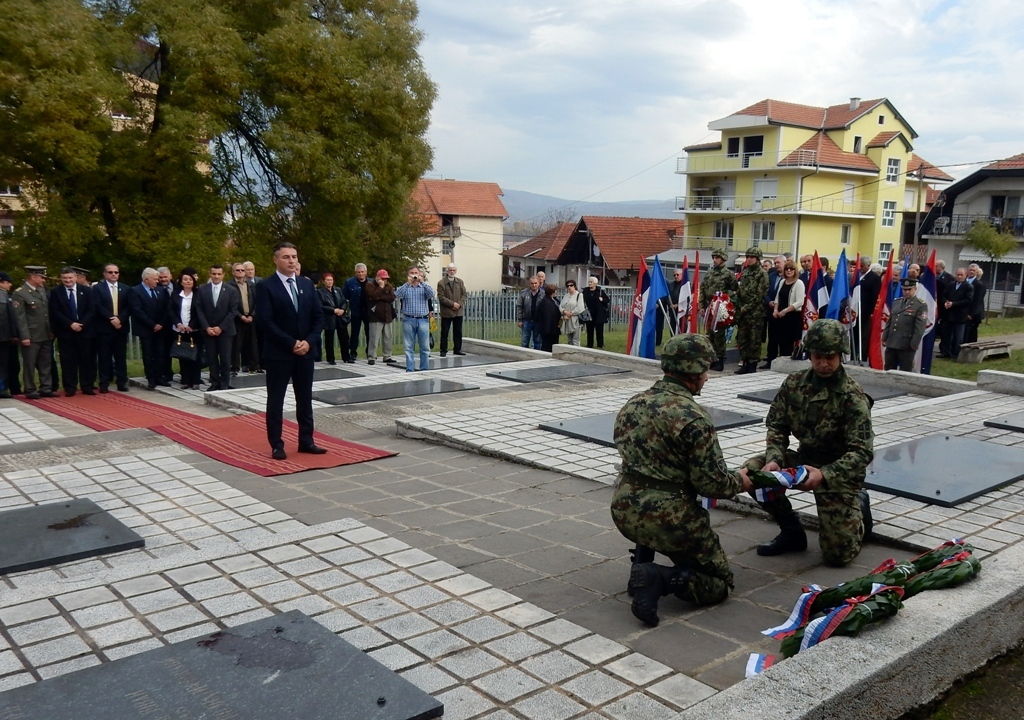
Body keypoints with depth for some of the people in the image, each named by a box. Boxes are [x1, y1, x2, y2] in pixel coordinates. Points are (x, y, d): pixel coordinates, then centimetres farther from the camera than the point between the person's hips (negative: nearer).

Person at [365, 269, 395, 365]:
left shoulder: (389, 286, 14)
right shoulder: (370, 286, 1)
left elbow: (392, 297, -3)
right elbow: (374, 295, -17)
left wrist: (380, 297, -12)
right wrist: (381, 287, -10)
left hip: (388, 316, 5)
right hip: (376, 316, -5)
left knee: (388, 338, 8)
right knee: (374, 338, -7)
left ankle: (387, 356, 17)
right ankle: (371, 357, -1)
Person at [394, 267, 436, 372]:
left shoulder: (424, 287, 8)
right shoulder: (405, 288, 7)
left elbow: (432, 294, -12)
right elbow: (397, 295, -12)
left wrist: (422, 282, -16)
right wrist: (408, 283, -16)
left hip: (423, 320, 0)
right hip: (408, 320, 0)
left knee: (425, 347, 4)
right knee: (409, 347, 4)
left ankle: (425, 369, 12)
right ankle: (409, 369, 10)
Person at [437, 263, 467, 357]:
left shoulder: (460, 282, 11)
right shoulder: (441, 283, -3)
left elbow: (464, 295, 9)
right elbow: (441, 297, -9)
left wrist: (459, 304, -8)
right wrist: (452, 304, -15)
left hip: (459, 311, 4)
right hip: (446, 312, -4)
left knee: (458, 332, 9)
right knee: (444, 332, 1)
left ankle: (457, 349, 18)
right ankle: (443, 350, 8)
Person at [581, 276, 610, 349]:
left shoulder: (600, 290, -3)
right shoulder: (585, 291, 5)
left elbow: (608, 299, 1)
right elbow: (582, 301, 12)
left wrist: (602, 300, -15)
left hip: (599, 315, -3)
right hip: (589, 315, 3)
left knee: (599, 331, 3)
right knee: (589, 331, 9)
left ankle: (600, 346, 11)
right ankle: (589, 346, 18)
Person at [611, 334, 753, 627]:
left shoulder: (632, 404, 5)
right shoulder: (693, 418, -18)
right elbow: (712, 482, -17)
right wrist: (738, 482, 6)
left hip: (623, 511, 7)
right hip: (669, 520, -7)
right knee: (719, 583, 12)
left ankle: (641, 564, 17)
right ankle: (658, 578, -14)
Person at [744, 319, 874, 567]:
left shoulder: (852, 397, -20)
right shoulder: (794, 383, -5)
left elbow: (862, 452, -24)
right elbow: (777, 426, 0)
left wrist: (824, 474, -39)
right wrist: (773, 460, -20)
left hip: (839, 472, -5)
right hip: (804, 459, 5)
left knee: (838, 555, -8)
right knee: (752, 470, -20)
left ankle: (859, 506, 25)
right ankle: (792, 532, 1)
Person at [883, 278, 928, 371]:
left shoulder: (921, 305, -5)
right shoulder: (896, 302, 14)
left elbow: (919, 328, -11)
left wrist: (913, 345, -15)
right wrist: (885, 338, 12)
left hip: (906, 347, -6)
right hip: (891, 344, 6)